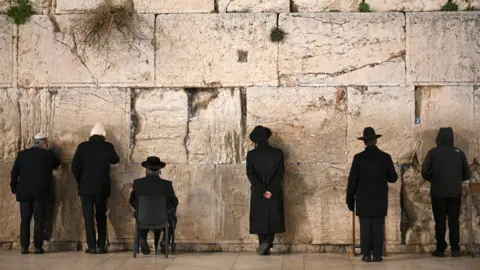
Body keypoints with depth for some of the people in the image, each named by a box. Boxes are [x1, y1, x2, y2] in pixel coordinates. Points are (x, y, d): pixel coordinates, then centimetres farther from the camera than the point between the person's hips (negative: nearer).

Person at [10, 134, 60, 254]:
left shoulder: (22, 154, 4)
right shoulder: (48, 155, -3)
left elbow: (14, 173, 5)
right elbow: (57, 165, 16)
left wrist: (14, 188, 13)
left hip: (24, 193, 2)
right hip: (41, 193, -2)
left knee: (25, 221, 7)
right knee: (39, 220, 2)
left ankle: (24, 247, 6)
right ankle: (38, 247, 0)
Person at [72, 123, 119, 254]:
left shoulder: (83, 146, -5)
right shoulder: (108, 146, -2)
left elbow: (74, 167, -5)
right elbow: (115, 160, 17)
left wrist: (80, 181, 8)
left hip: (86, 187, -1)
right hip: (102, 188, 1)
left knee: (88, 217, 2)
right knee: (101, 217, 12)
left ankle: (92, 247, -2)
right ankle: (102, 246, 9)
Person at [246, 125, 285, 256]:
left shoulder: (251, 154, -5)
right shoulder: (278, 153, -4)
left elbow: (250, 174, -12)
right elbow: (280, 173, -10)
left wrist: (262, 191, -14)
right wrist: (270, 190, -14)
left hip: (257, 194, 0)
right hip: (275, 194, 0)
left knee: (260, 219, 10)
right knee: (273, 219, 10)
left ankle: (264, 249, 11)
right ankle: (267, 243, -11)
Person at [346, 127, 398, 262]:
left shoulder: (358, 158, -6)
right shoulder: (385, 157, -2)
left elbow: (352, 180, -5)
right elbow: (393, 178, 5)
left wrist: (350, 199, 4)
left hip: (363, 200, -1)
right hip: (380, 200, 1)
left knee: (365, 227, 1)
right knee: (378, 227, 3)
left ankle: (366, 255, 1)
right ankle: (377, 255, 2)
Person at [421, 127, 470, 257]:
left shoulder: (433, 152, -2)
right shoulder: (459, 153, 4)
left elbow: (424, 172, -7)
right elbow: (467, 174, 5)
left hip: (438, 192, -2)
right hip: (455, 192, 2)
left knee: (440, 221, 3)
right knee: (454, 221, 6)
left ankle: (440, 249, 1)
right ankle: (455, 249, 3)